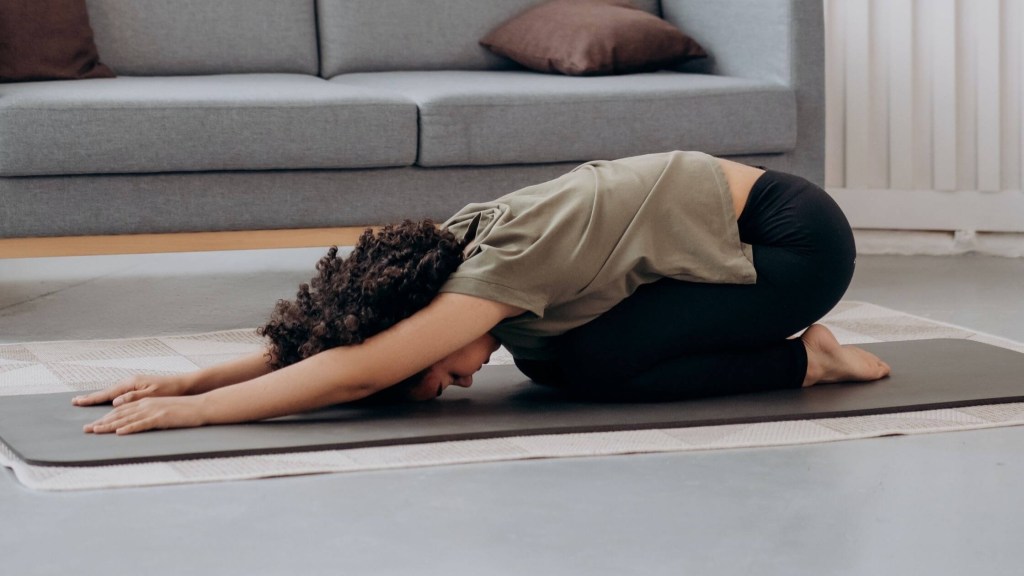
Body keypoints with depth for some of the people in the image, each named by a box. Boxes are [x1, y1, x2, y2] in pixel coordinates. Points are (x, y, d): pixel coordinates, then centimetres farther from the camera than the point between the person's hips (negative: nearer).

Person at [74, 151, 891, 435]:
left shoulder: (502, 267, -28)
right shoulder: (456, 244, -4)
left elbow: (359, 371, -35)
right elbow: (312, 336, 0)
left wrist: (196, 408, -35)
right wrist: (193, 377, -12)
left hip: (797, 237, -9)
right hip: (738, 226, 9)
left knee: (597, 366, -21)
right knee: (546, 357, -1)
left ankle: (803, 361, -4)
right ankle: (791, 348, 9)